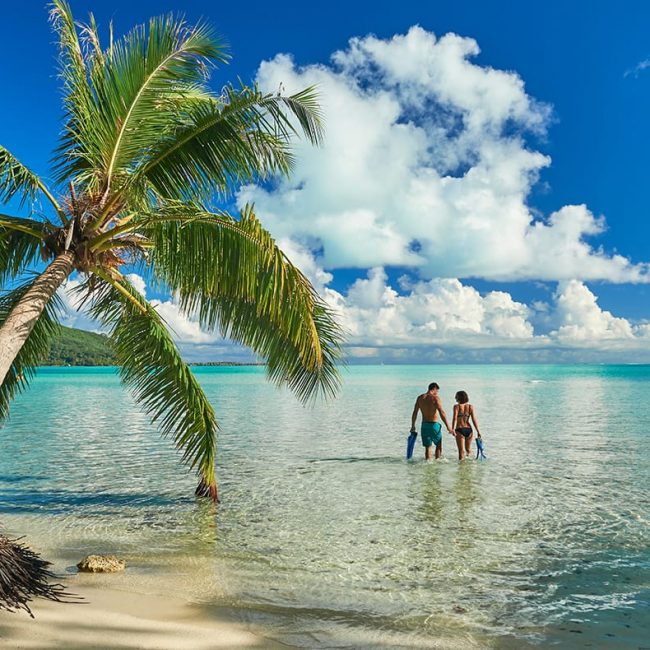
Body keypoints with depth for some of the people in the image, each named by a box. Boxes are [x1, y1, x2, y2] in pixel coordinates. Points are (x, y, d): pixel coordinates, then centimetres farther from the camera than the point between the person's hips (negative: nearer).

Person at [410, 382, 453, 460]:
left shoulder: (420, 398, 5)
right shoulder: (435, 398, -10)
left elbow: (414, 413, 7)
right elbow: (442, 413, -16)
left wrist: (413, 426, 15)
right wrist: (448, 427, -15)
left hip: (424, 425, 4)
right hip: (434, 424, -4)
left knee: (427, 447, 11)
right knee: (439, 445, 15)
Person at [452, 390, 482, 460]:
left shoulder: (456, 406, -4)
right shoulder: (470, 406, 4)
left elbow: (455, 418, -16)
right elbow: (474, 420, -1)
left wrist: (452, 429, -21)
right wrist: (478, 431, 2)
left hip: (459, 430, -3)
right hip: (469, 429, 3)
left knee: (461, 451, 2)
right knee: (468, 449, 22)